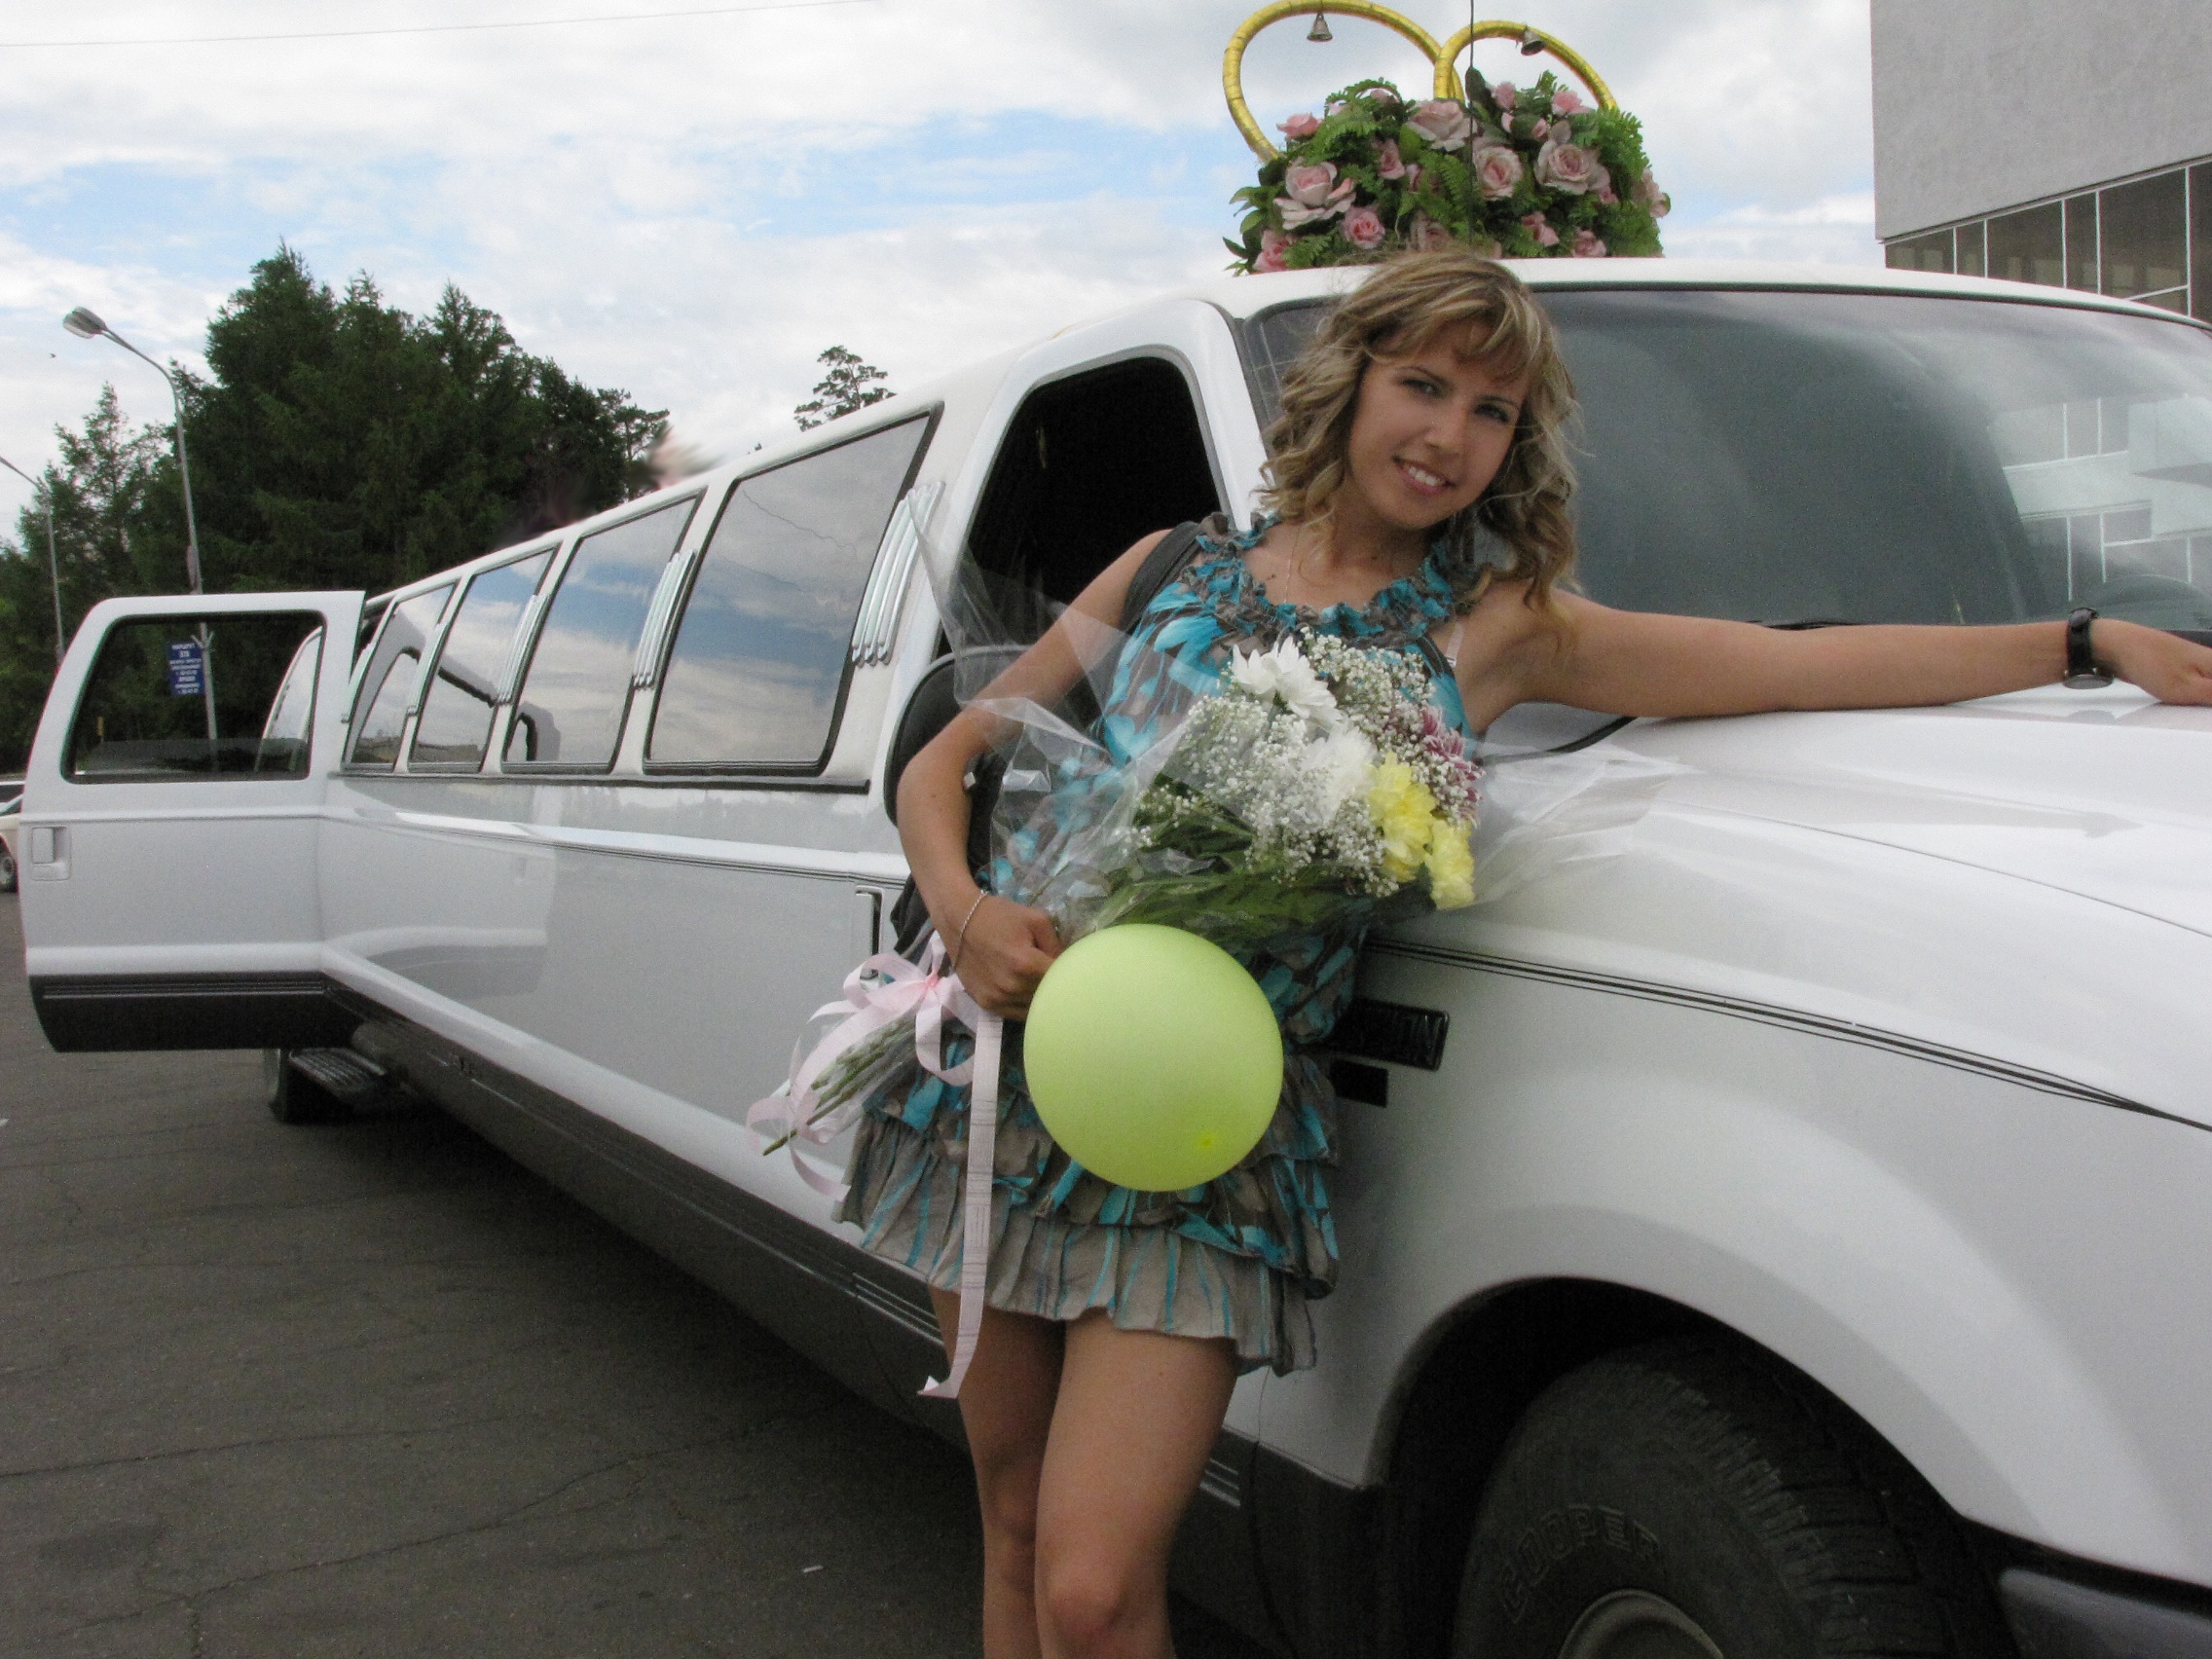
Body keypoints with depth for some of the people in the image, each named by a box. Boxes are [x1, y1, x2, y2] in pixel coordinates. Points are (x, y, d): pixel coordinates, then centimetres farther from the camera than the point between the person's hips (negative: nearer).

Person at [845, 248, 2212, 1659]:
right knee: (1016, 1540, 12)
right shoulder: (1180, 572, 9)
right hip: (1009, 1080, 2)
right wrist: (968, 915, -9)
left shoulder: (1493, 631, 7)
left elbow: (1818, 662, 6)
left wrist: (2095, 642, 3)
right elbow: (943, 762, 10)